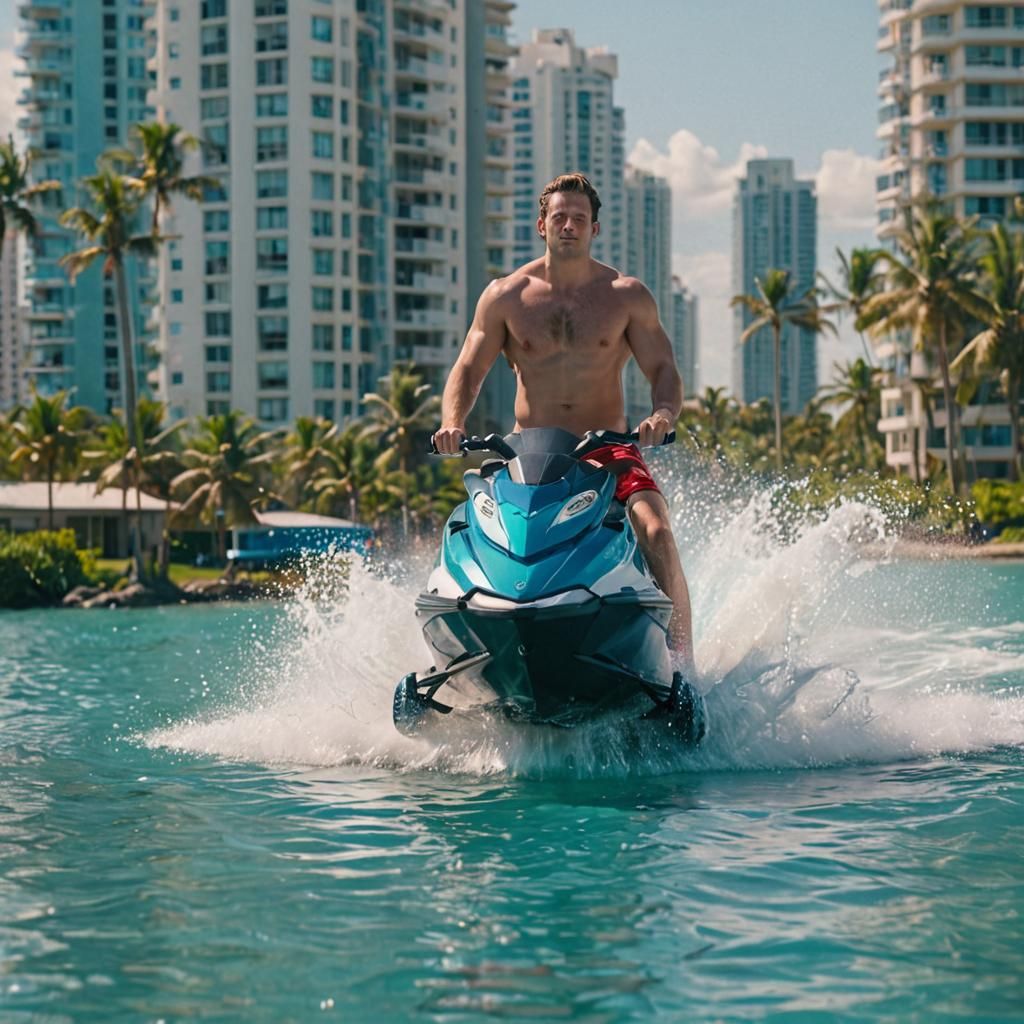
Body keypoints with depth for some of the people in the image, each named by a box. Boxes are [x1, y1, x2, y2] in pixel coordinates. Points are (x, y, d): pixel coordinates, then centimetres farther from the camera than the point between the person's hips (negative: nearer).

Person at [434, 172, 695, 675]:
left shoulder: (627, 296, 4)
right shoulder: (505, 296, 6)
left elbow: (663, 370, 2)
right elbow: (468, 369, 5)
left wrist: (662, 415, -22)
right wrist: (452, 424, -16)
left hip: (608, 451, -1)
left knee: (656, 532, -26)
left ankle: (682, 664, -21)